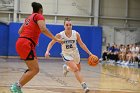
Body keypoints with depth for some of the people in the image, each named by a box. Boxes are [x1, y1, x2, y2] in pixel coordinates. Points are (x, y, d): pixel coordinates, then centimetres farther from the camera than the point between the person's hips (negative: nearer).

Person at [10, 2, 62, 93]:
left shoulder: (29, 17, 25)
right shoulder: (39, 16, 0)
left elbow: (20, 31, 25)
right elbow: (43, 29, -17)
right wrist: (55, 39, -14)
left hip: (21, 42, 9)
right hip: (26, 44, -9)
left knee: (33, 69, 13)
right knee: (34, 70, -11)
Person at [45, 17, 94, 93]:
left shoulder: (76, 34, -15)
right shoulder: (60, 35, -20)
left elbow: (81, 44, -3)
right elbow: (51, 43, -9)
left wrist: (89, 53, -6)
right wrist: (47, 51, -25)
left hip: (75, 53, 4)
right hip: (66, 54, -4)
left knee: (78, 69, 20)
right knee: (76, 69, -24)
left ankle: (66, 68, 49)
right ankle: (84, 85, -21)